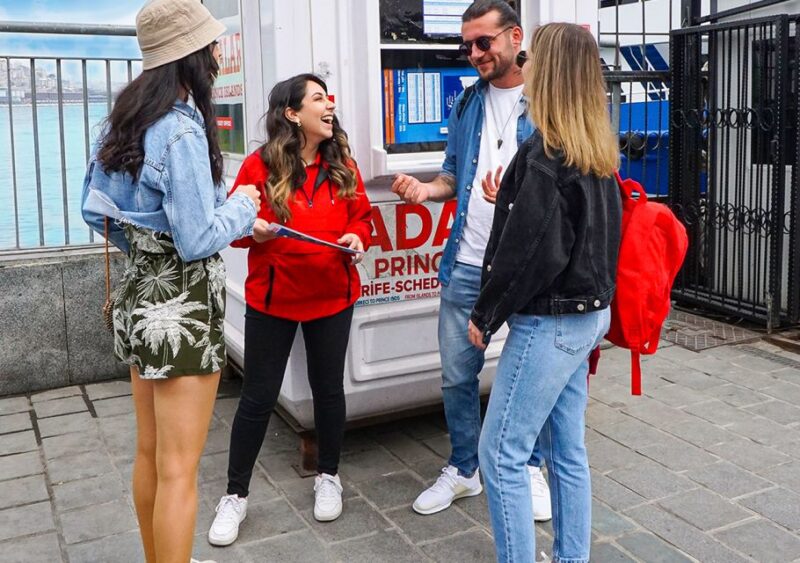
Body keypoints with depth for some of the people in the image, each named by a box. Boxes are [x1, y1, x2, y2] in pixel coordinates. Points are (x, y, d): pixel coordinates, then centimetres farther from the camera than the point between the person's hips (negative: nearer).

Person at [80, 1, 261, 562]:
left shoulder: (125, 119, 6)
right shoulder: (183, 130, -21)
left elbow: (97, 210, 13)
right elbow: (198, 241, -21)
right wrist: (242, 205, -4)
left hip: (142, 292, 9)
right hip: (182, 306, -9)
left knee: (150, 454, 21)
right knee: (178, 470, 1)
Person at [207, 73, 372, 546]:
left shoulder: (343, 164, 0)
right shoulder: (260, 166, -10)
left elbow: (361, 215, 10)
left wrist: (357, 237, -11)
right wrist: (253, 230, -24)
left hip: (332, 296, 3)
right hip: (272, 298, -3)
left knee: (329, 388, 14)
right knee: (259, 396, 4)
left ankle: (328, 477, 35)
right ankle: (236, 495, 20)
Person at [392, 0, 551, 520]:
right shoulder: (468, 105, 11)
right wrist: (428, 189, -2)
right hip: (468, 265, 5)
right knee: (457, 375, 11)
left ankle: (532, 468, 31)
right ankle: (463, 471, 29)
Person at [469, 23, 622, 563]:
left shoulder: (544, 152, -18)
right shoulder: (598, 150, 8)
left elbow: (529, 251, -20)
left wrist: (486, 314, -9)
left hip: (550, 321, -9)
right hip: (586, 314, 9)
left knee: (501, 454, 1)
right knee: (568, 450, 16)